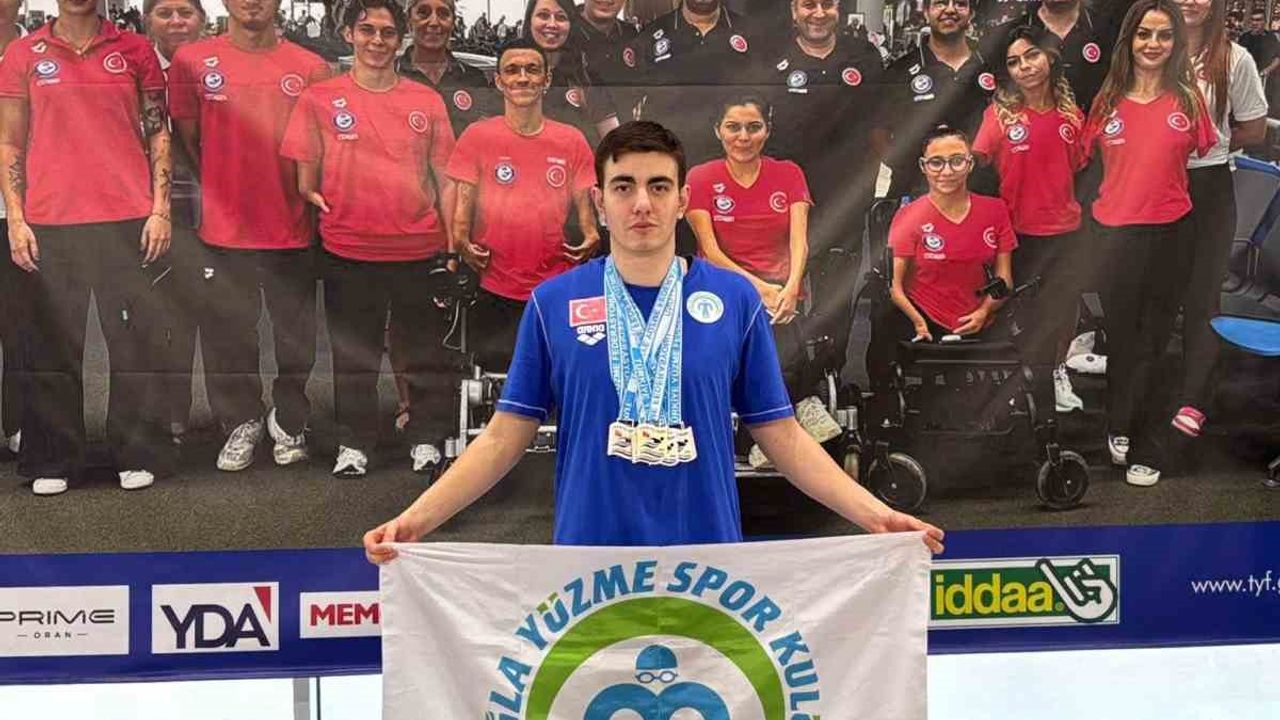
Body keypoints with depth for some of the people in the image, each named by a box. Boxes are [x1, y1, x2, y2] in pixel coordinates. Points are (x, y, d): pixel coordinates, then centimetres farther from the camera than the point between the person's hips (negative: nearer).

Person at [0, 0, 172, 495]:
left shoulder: (134, 51, 7)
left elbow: (158, 135, 8)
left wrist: (160, 210, 0)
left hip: (128, 221, 0)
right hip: (50, 225, 0)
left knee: (133, 338, 3)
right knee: (54, 345, 4)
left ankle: (137, 456, 13)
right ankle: (51, 462, 13)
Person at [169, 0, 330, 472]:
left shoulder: (311, 69, 2)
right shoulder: (193, 61, 2)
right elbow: (186, 138, 8)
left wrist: (308, 193, 2)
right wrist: (220, 192, 4)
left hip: (293, 231, 0)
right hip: (224, 231, 0)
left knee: (296, 336, 8)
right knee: (227, 334, 7)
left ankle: (288, 423, 27)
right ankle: (241, 424, 24)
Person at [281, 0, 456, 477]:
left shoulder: (427, 102, 7)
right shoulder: (320, 99, 3)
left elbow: (444, 178, 9)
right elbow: (305, 176, 7)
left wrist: (453, 244, 5)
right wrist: (313, 197, -12)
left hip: (420, 248, 1)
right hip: (348, 249, -1)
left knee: (425, 350, 8)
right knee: (354, 354, 8)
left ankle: (427, 439, 21)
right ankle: (353, 444, 19)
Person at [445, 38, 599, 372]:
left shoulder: (572, 141, 6)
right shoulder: (477, 137, 1)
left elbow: (584, 204, 8)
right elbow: (463, 206, 1)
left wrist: (590, 238, -10)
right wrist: (461, 242, -16)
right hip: (495, 294, -1)